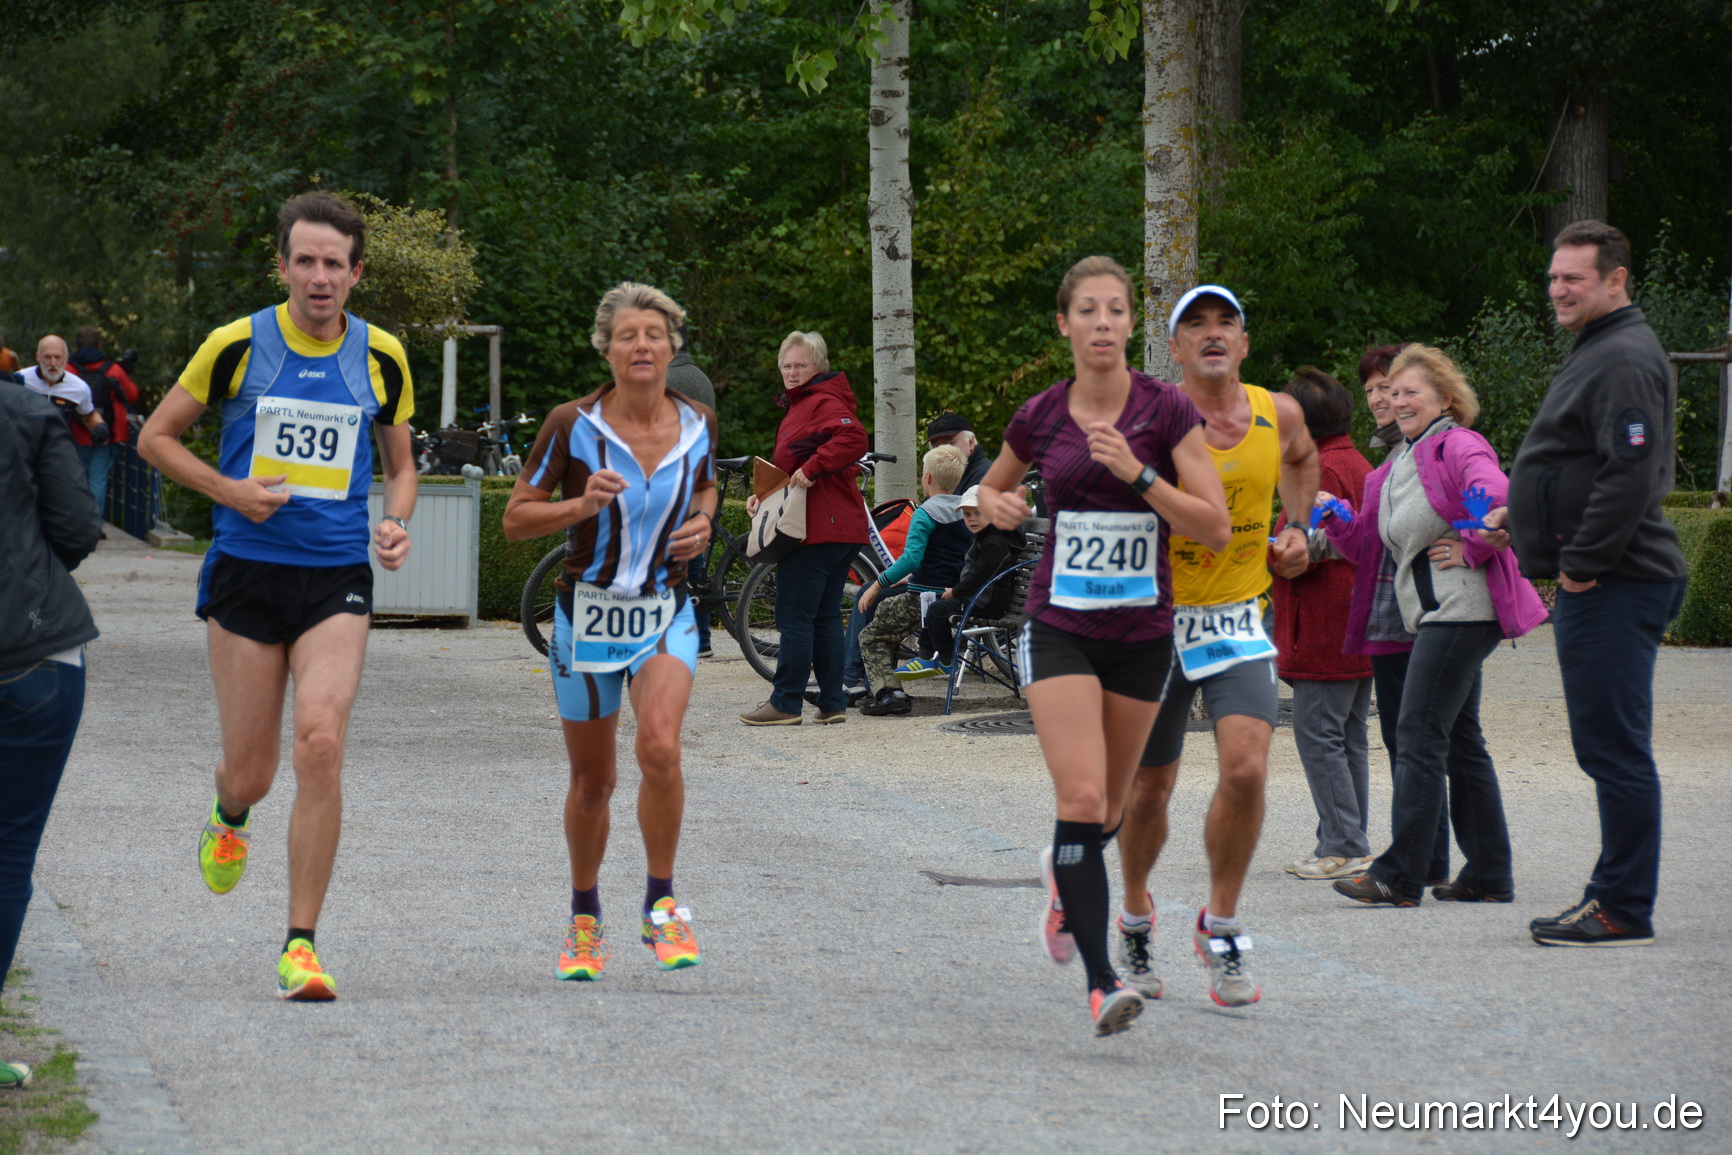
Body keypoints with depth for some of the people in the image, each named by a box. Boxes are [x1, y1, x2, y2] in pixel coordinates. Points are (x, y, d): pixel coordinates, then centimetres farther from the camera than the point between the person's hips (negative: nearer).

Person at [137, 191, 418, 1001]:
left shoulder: (381, 357, 4)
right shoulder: (237, 346, -3)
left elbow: (399, 461, 17)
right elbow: (154, 437, 6)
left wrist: (396, 523, -4)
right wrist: (229, 490, -9)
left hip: (337, 578, 1)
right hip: (245, 572, -1)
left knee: (320, 745, -18)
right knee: (251, 771, 3)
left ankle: (301, 945, -10)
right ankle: (229, 816, 45)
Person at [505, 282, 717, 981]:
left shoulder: (697, 424, -2)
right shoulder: (573, 426, -11)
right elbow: (515, 517, -6)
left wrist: (703, 523, -2)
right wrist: (581, 504, -22)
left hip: (666, 614, 1)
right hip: (588, 613, -1)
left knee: (659, 746, -25)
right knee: (593, 780, 9)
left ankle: (661, 906, -8)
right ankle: (585, 921, 31)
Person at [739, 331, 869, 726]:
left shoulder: (824, 402, -12)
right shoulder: (799, 405, 22)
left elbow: (853, 439, -30)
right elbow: (790, 468, 29)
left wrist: (812, 468, -28)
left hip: (820, 530, -11)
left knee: (795, 615, -7)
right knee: (825, 616, 12)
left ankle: (786, 703, -5)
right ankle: (832, 703, 13)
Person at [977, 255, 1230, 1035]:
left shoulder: (1166, 411, -6)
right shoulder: (1040, 417, 0)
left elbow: (1215, 526, -10)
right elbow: (993, 487, 20)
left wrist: (1138, 473, -21)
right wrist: (996, 504, -4)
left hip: (1142, 631, 1)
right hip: (1059, 626, -1)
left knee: (1107, 812, 14)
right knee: (1082, 798, -18)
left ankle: (1062, 873, 50)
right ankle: (1102, 982, -18)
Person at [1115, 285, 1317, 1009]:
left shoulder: (1278, 416, 0)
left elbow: (1302, 461, 25)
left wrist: (1295, 530, 12)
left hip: (1240, 619, 2)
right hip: (1156, 619, -2)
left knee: (1246, 770, -17)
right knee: (1149, 788, 8)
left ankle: (1220, 928, 1)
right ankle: (1136, 917, 36)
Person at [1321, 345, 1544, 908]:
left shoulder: (1458, 445, -9)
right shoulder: (1397, 465, 19)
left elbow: (1498, 498, -26)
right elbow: (1366, 545, 21)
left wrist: (1470, 550, -17)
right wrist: (1334, 515, 5)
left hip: (1462, 606, -10)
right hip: (1434, 614, 10)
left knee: (1419, 735, -12)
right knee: (1460, 741, 11)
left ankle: (1400, 876, -13)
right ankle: (1489, 875, 16)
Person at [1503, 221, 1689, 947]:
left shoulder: (1625, 361, -14)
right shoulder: (1595, 351, 19)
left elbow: (1630, 475, -23)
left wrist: (1583, 564, -20)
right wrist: (1519, 513, 20)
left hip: (1614, 587, -11)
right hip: (1596, 582, 11)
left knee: (1615, 747, -8)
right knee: (1606, 747, 13)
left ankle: (1625, 910, -5)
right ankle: (1614, 895, 19)